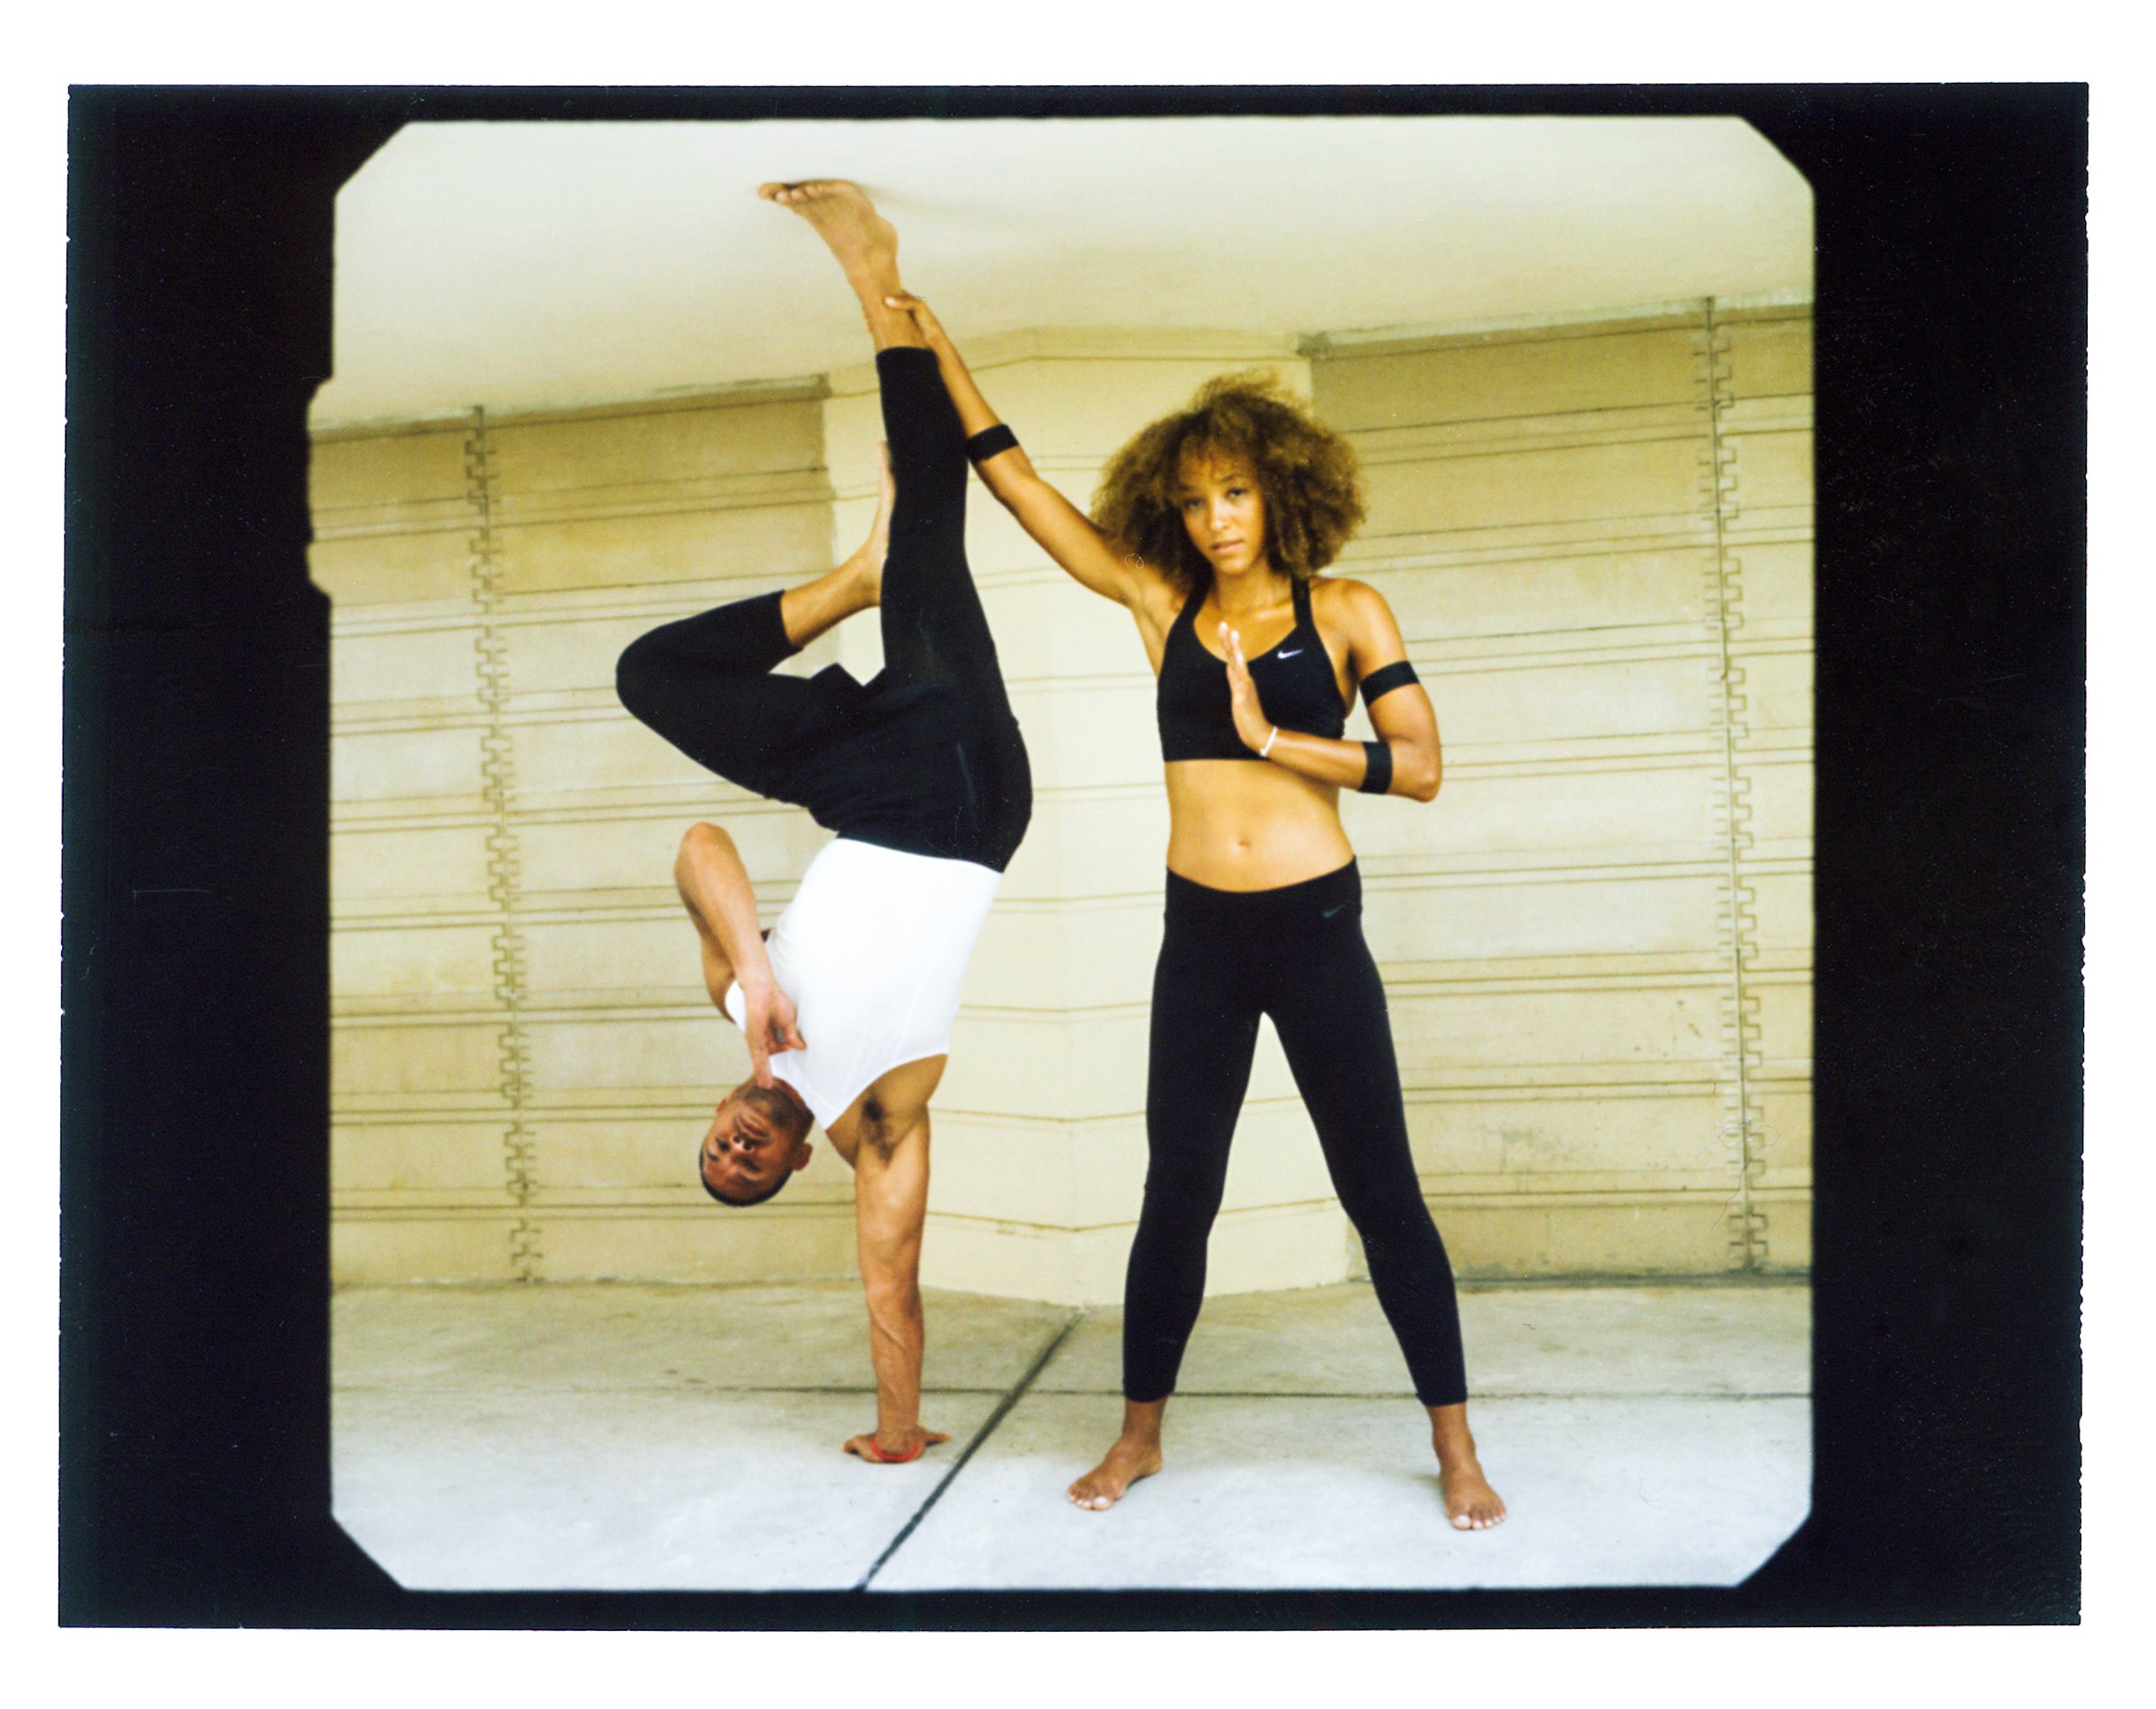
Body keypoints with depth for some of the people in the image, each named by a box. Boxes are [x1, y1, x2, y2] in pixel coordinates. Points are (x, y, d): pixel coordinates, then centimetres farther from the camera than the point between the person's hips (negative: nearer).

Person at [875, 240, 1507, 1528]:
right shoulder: (1163, 604, 6)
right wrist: (942, 354, 8)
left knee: (1382, 1190, 4)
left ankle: (1455, 1447, 18)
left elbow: (1420, 767, -7)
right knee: (1178, 1192, 10)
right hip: (1200, 936, 2)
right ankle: (1141, 1435, 25)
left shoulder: (1345, 611, 1)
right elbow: (1023, 487, 8)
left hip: (1318, 929, -2)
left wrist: (1273, 736, -15)